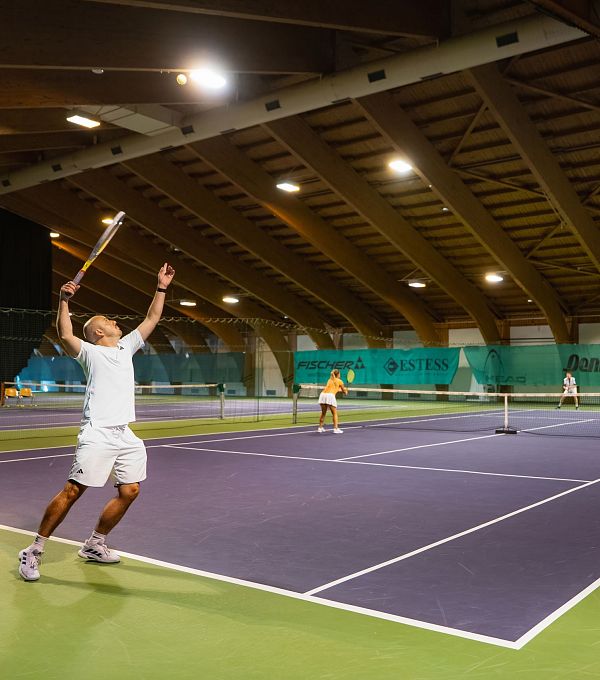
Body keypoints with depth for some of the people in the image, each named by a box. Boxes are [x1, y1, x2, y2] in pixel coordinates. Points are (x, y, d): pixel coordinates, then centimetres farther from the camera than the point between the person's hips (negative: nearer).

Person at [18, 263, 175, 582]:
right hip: (98, 434, -7)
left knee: (129, 490, 4)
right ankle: (34, 551, 4)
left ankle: (94, 544, 21)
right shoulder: (90, 351, 2)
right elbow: (66, 336, -16)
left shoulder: (126, 347, 19)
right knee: (72, 490, -9)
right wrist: (64, 301, -23)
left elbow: (151, 319, 21)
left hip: (126, 436, 7)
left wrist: (162, 287, 17)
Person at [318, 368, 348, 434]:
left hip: (323, 395, 5)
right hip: (330, 396, -5)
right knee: (334, 413, 5)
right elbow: (344, 391, 24)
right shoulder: (339, 381, 12)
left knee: (323, 413, 18)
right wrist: (345, 391, 47)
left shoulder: (330, 380, 27)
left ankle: (320, 428, 21)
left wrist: (340, 390, 51)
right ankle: (336, 428, -3)